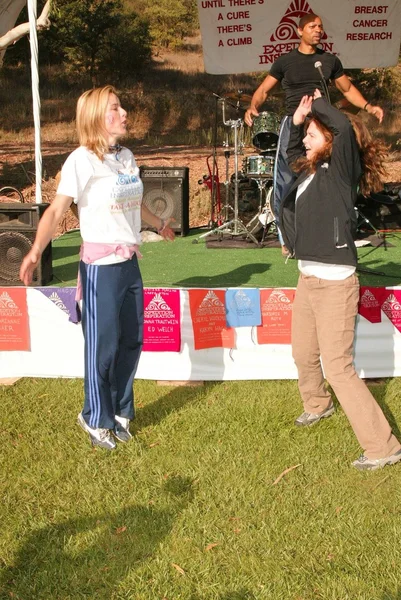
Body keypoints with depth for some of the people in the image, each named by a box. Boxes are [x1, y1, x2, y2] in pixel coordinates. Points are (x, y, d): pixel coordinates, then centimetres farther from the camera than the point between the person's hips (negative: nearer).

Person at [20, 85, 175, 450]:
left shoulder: (127, 157, 9)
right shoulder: (82, 160, -13)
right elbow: (57, 210, -21)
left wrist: (160, 223, 44)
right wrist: (36, 251, -35)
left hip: (130, 263, 7)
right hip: (101, 266, -7)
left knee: (132, 341, 13)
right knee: (103, 344, 1)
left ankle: (120, 411, 30)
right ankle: (96, 420, 20)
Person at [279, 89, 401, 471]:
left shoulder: (341, 171, -12)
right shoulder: (310, 170, 9)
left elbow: (346, 127, -31)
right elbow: (292, 153, 32)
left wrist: (317, 102, -12)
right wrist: (297, 119, 15)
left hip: (335, 285, -8)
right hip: (307, 280, 8)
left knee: (337, 366, -10)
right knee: (303, 354, 23)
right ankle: (318, 405, 51)